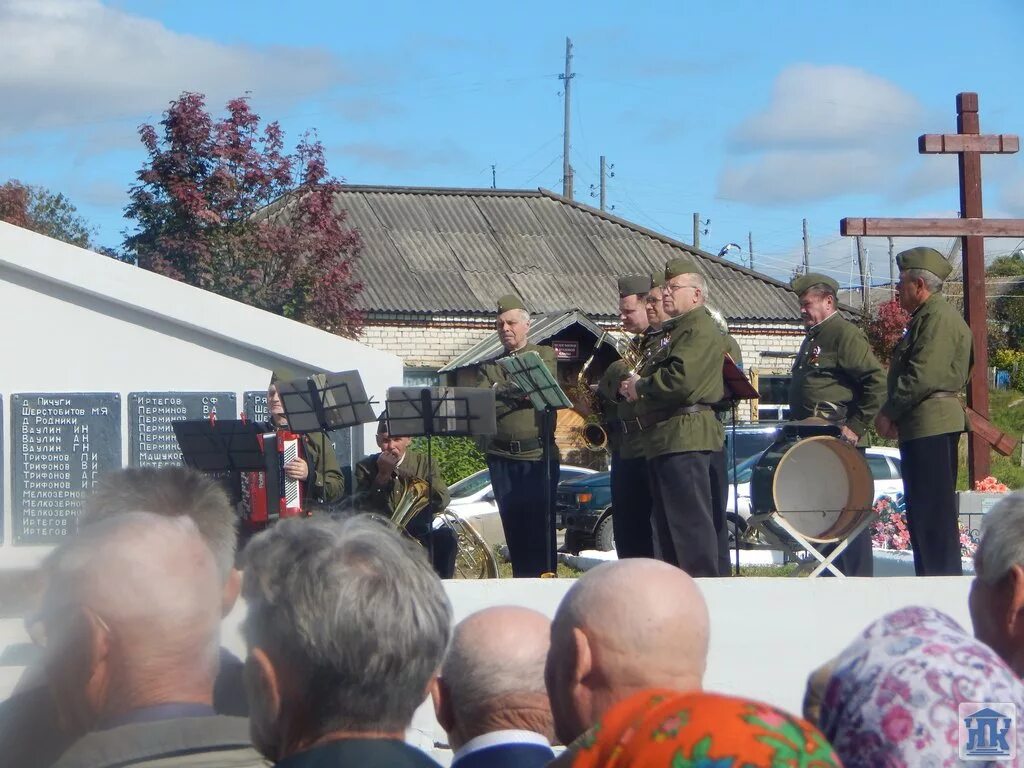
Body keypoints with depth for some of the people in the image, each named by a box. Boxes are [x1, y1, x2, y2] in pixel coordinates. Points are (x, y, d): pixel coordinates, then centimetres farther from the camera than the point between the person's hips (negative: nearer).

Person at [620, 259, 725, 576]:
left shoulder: (700, 329, -10)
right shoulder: (674, 330, 24)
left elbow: (682, 379, -24)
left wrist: (640, 386, -10)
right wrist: (636, 386, 8)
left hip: (685, 435, -11)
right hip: (663, 439, 11)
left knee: (690, 523, -11)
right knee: (668, 526, 13)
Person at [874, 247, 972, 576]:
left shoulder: (939, 317, -13)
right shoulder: (924, 317, 20)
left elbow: (923, 376, -21)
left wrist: (888, 412, -14)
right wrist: (895, 415, 12)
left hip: (932, 426, -11)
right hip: (920, 427, 11)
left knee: (934, 512, -10)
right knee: (920, 512, 13)